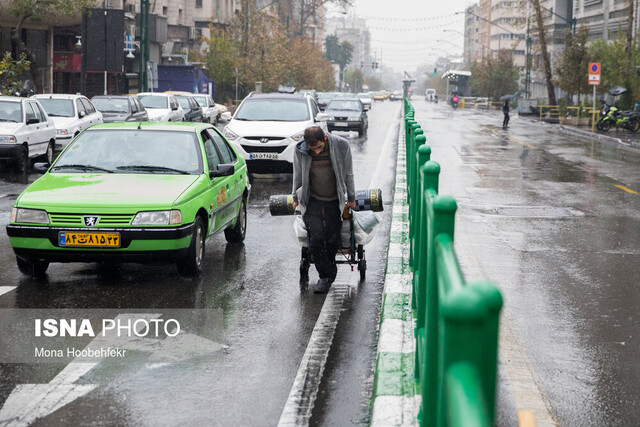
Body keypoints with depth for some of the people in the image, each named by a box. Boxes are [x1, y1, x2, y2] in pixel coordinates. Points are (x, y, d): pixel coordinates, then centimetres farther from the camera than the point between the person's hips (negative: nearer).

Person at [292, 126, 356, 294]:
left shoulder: (341, 145, -15)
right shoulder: (300, 151, -13)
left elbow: (348, 173, 0)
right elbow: (298, 176, 5)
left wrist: (351, 197, 9)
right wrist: (296, 198, 15)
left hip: (335, 200, 0)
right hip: (312, 200, 0)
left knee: (332, 240, 3)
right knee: (316, 238, -11)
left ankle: (328, 276, 22)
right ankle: (325, 276, 2)